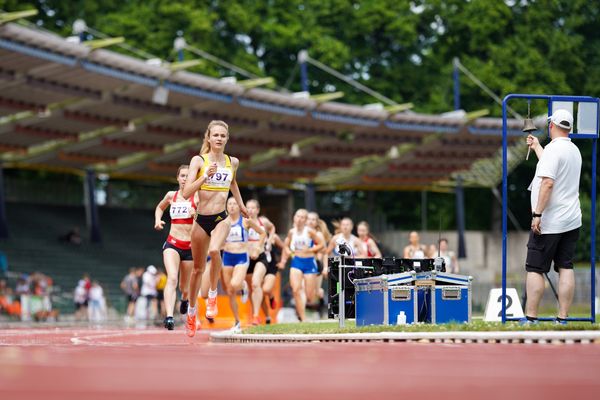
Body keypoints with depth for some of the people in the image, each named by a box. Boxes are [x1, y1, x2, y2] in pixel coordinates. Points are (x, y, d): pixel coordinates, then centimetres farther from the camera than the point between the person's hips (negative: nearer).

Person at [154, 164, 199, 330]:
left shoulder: (197, 196, -1)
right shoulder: (171, 195, 7)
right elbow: (159, 207, 27)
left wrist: (196, 214, -27)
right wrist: (157, 220, 8)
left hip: (190, 246, 0)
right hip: (172, 243, 0)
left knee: (184, 287, 12)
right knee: (172, 278, -24)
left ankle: (185, 298, 50)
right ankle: (169, 317, -35)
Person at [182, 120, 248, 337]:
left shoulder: (232, 162, 4)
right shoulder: (199, 161, -5)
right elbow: (187, 193, -13)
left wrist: (241, 204, 33)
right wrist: (206, 175, -23)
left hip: (221, 219, 0)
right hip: (201, 219, 0)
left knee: (214, 250, -33)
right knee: (198, 268, 10)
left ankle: (212, 294, -12)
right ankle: (191, 313, 29)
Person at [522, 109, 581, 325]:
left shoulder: (553, 149, -15)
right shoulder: (574, 150, 12)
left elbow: (547, 183, -24)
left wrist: (537, 214, -24)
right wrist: (536, 147, 45)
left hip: (548, 223, -8)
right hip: (572, 221, 8)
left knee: (535, 269, -2)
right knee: (566, 268, 6)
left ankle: (530, 317, -3)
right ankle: (562, 319, 5)